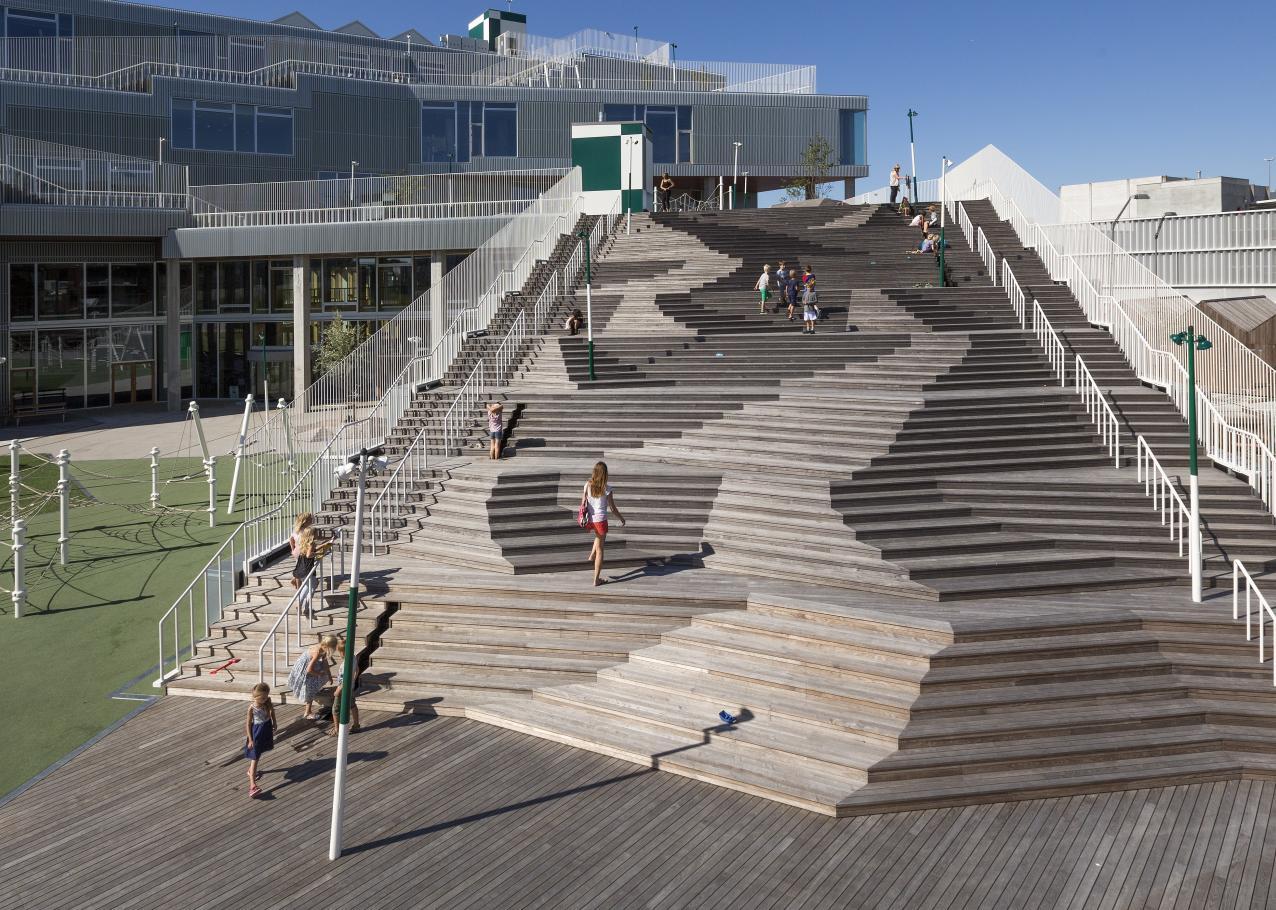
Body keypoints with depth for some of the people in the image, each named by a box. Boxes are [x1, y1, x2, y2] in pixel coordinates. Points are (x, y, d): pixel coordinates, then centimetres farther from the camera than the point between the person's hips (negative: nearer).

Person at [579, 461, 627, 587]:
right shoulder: (607, 488, -14)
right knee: (599, 550, 8)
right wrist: (622, 519, 9)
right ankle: (596, 580, 12)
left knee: (599, 536, 38)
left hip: (589, 520, 4)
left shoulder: (588, 485, -5)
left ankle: (592, 555, 20)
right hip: (600, 520, -4)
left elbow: (583, 504, 2)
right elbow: (613, 507, -7)